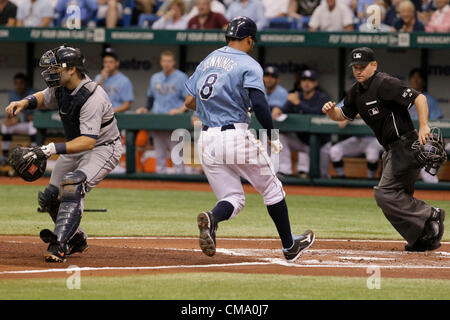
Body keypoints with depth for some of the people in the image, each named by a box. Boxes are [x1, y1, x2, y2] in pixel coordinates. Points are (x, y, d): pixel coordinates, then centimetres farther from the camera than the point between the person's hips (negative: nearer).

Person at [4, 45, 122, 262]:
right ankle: (76, 239, 26)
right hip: (76, 147, 9)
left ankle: (60, 244, -32)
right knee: (50, 197, 5)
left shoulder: (93, 97, -32)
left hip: (103, 148, -9)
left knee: (72, 185, -32)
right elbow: (44, 98, 17)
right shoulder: (60, 88, -7)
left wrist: (53, 149, -49)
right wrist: (25, 102, -6)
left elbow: (88, 141, -40)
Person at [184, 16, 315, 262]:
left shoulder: (208, 60, 15)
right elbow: (259, 103, -19)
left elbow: (189, 101, 17)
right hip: (235, 136, -6)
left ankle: (211, 218, -25)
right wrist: (271, 136, -9)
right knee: (272, 188, 14)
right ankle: (289, 246, 20)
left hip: (207, 139, 6)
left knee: (233, 198, 9)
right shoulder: (248, 65, -5)